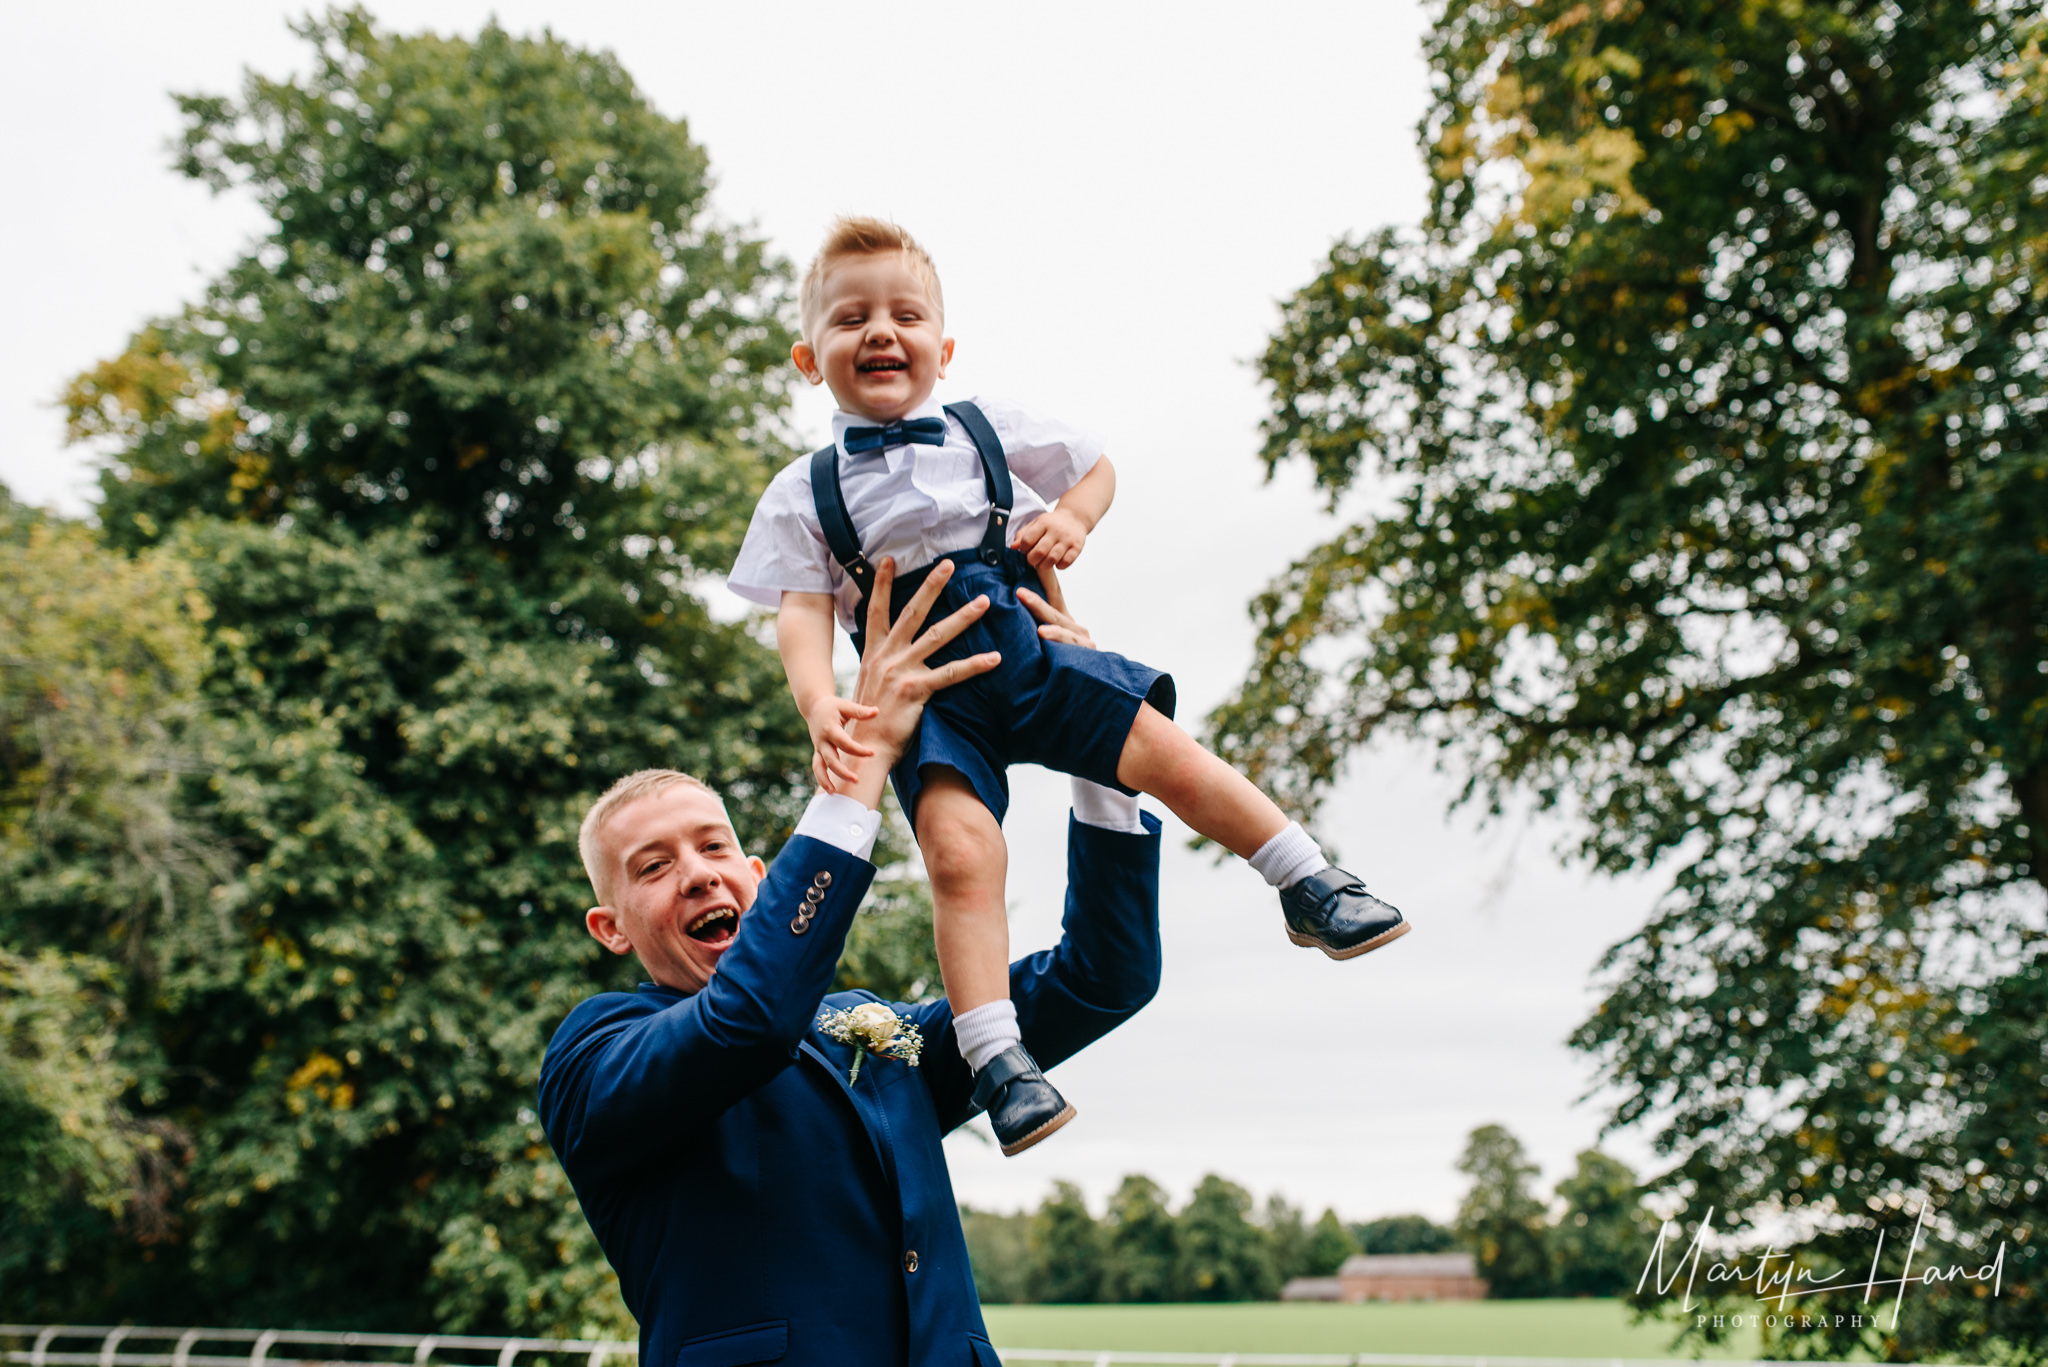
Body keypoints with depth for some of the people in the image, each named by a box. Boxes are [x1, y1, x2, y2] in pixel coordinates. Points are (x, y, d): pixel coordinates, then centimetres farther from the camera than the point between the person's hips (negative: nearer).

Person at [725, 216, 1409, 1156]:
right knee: (960, 852, -23)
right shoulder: (803, 494, 7)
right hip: (926, 691, -2)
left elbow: (1095, 468, 24)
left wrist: (1072, 518, 1)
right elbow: (801, 613, -1)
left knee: (1167, 753, -12)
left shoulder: (989, 429, 12)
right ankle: (998, 1061, -21)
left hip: (1022, 649, 2)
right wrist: (820, 705, -19)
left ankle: (1313, 888, 5)